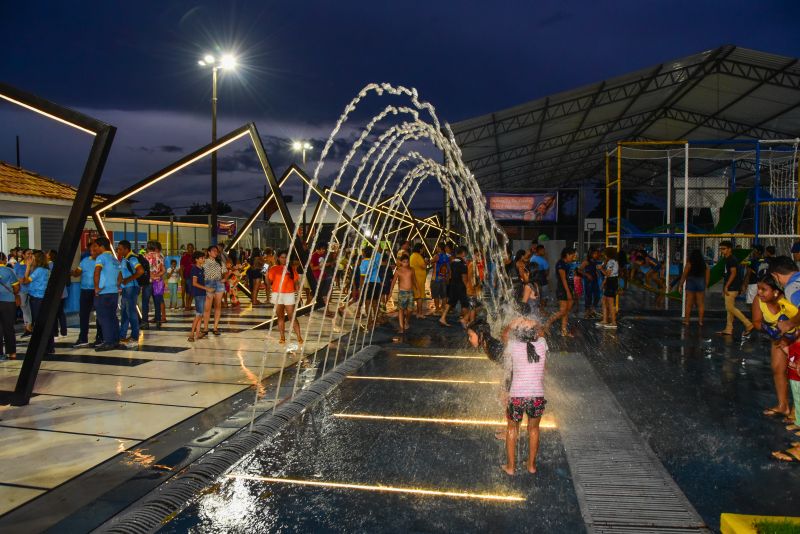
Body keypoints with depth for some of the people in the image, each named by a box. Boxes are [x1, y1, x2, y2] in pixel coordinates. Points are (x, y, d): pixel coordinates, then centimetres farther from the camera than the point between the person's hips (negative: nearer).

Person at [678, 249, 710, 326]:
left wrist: (680, 285, -2)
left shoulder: (689, 264, -8)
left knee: (689, 303, 2)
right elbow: (707, 276, 4)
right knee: (701, 303, 7)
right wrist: (706, 285, 13)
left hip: (690, 283, -3)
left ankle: (686, 320, 3)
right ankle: (700, 321, 7)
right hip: (701, 284, 3)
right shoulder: (705, 264, 3)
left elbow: (684, 275, -8)